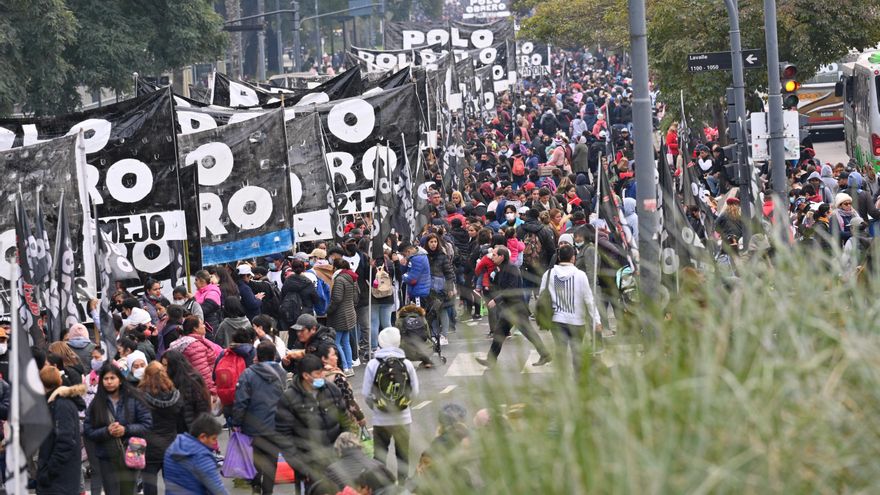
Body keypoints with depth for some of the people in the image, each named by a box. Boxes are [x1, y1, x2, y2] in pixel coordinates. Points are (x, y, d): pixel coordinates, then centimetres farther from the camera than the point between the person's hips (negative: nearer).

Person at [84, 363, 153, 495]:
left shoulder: (132, 399, -3)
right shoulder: (96, 404, -1)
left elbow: (147, 423, -2)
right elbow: (88, 430, -1)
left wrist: (126, 430, -15)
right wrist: (107, 431, -18)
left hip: (130, 456, 0)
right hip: (107, 458, 0)